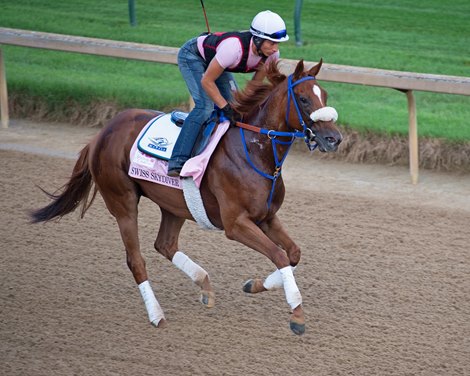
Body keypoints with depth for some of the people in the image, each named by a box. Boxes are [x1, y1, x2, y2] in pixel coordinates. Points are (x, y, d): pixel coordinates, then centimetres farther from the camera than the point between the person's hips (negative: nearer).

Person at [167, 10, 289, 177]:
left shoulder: (271, 54, -21)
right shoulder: (234, 47, -42)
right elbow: (207, 81, -32)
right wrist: (226, 108, -31)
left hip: (214, 59, 8)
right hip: (192, 56, -8)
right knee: (204, 107, -24)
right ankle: (177, 162, -28)